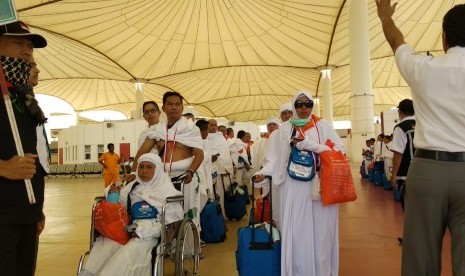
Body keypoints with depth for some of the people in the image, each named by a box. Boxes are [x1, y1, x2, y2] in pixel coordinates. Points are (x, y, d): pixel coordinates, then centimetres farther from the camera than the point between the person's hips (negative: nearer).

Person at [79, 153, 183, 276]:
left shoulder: (167, 191, 0)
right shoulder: (133, 186, 16)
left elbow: (173, 221, -6)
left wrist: (145, 231, -16)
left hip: (150, 234, -5)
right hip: (130, 229, 5)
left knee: (127, 253, -30)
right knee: (103, 244, -21)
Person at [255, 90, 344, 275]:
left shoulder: (322, 125, 7)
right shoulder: (285, 128, 9)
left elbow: (339, 149, -2)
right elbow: (277, 157, 5)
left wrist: (311, 145, -13)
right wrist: (264, 172, -12)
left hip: (320, 185, 0)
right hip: (294, 187, 1)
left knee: (320, 230, 3)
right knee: (296, 230, 2)